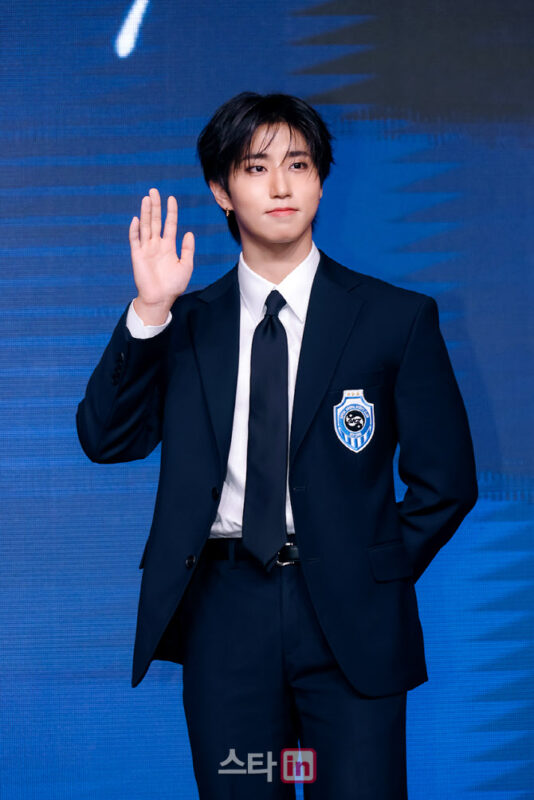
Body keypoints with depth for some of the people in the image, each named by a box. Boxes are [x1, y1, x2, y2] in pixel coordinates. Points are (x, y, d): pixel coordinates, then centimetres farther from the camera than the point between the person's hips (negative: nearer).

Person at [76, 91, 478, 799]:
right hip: (224, 612, 2)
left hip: (349, 616, -1)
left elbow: (445, 481, 5)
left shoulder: (398, 318, 3)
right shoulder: (186, 323, 9)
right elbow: (107, 440, -3)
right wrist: (149, 310, -11)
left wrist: (372, 577, -1)